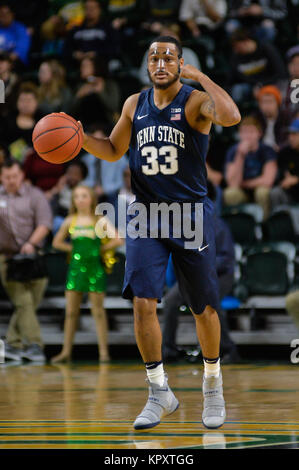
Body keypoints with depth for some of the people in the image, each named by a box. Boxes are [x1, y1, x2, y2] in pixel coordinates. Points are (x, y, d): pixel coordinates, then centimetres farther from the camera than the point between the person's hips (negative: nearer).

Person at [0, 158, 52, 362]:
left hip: (33, 255, 0)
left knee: (31, 303, -1)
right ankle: (34, 344, -14)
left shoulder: (35, 195, 5)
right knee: (23, 302, -11)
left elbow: (45, 224, -3)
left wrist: (31, 243, -17)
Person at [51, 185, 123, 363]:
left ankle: (103, 351, 4)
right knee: (71, 311, 4)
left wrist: (100, 249, -5)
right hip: (76, 267, 3)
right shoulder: (70, 221, 7)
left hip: (94, 267, -3)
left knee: (98, 311, 0)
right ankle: (66, 351, 9)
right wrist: (75, 248, 6)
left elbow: (117, 240, -11)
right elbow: (57, 242, 17)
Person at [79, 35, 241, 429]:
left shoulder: (196, 101, -9)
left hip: (191, 215, -3)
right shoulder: (135, 104, 7)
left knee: (204, 308, 7)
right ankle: (159, 393, 0)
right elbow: (114, 150, 19)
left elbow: (232, 117, -32)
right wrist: (80, 137, 1)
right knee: (142, 302, -11)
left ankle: (213, 383, 29)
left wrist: (200, 76, -24)